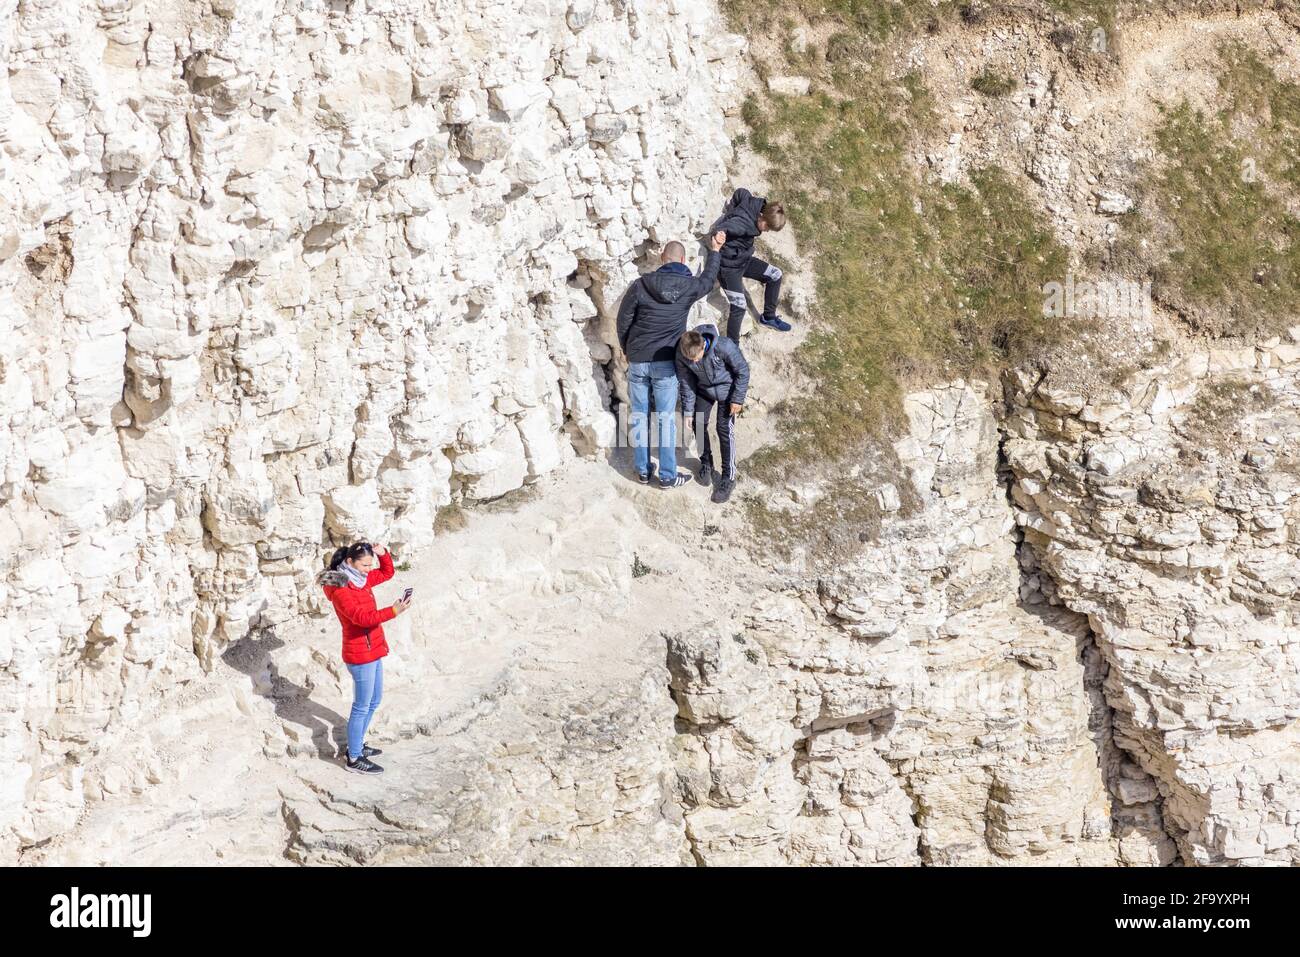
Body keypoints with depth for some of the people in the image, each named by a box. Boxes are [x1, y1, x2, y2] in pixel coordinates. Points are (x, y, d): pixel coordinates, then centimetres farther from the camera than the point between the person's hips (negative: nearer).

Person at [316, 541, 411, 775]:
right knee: (362, 707, -1)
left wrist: (383, 554, 1)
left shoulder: (360, 579, 6)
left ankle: (356, 745, 34)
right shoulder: (340, 589, -21)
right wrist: (394, 611, -37)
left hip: (372, 651, 10)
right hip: (360, 655, -10)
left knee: (374, 701, 21)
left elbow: (387, 573, 21)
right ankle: (354, 759, 9)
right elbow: (362, 617, -31)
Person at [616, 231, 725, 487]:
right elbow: (708, 278, 17)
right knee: (666, 418, 6)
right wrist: (714, 250, 34)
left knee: (639, 416, 11)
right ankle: (667, 476, 12)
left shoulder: (641, 285, -10)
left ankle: (643, 471, 20)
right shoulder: (689, 287, -7)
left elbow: (623, 320, -2)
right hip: (665, 362, -1)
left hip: (637, 361, 1)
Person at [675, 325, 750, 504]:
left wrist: (737, 399, -17)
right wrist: (688, 411, -6)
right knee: (699, 423, 6)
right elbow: (686, 382, -11)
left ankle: (729, 478, 4)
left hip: (726, 388, -4)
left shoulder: (724, 347, -39)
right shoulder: (681, 354, -27)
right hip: (703, 389, 4)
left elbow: (742, 370, -22)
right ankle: (706, 464, 32)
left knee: (725, 429, -6)